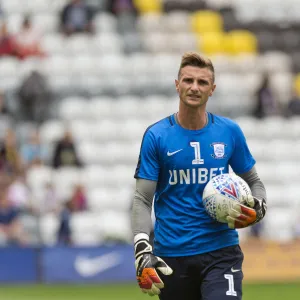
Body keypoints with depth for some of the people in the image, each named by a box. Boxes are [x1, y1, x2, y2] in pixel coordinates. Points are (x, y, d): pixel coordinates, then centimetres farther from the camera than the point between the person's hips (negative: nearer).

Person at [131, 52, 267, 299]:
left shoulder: (230, 132, 3)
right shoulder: (156, 136, -2)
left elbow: (254, 181, 17)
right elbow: (142, 199, -3)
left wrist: (258, 209, -6)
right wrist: (142, 250, -16)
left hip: (221, 251, 0)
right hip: (171, 255, 0)